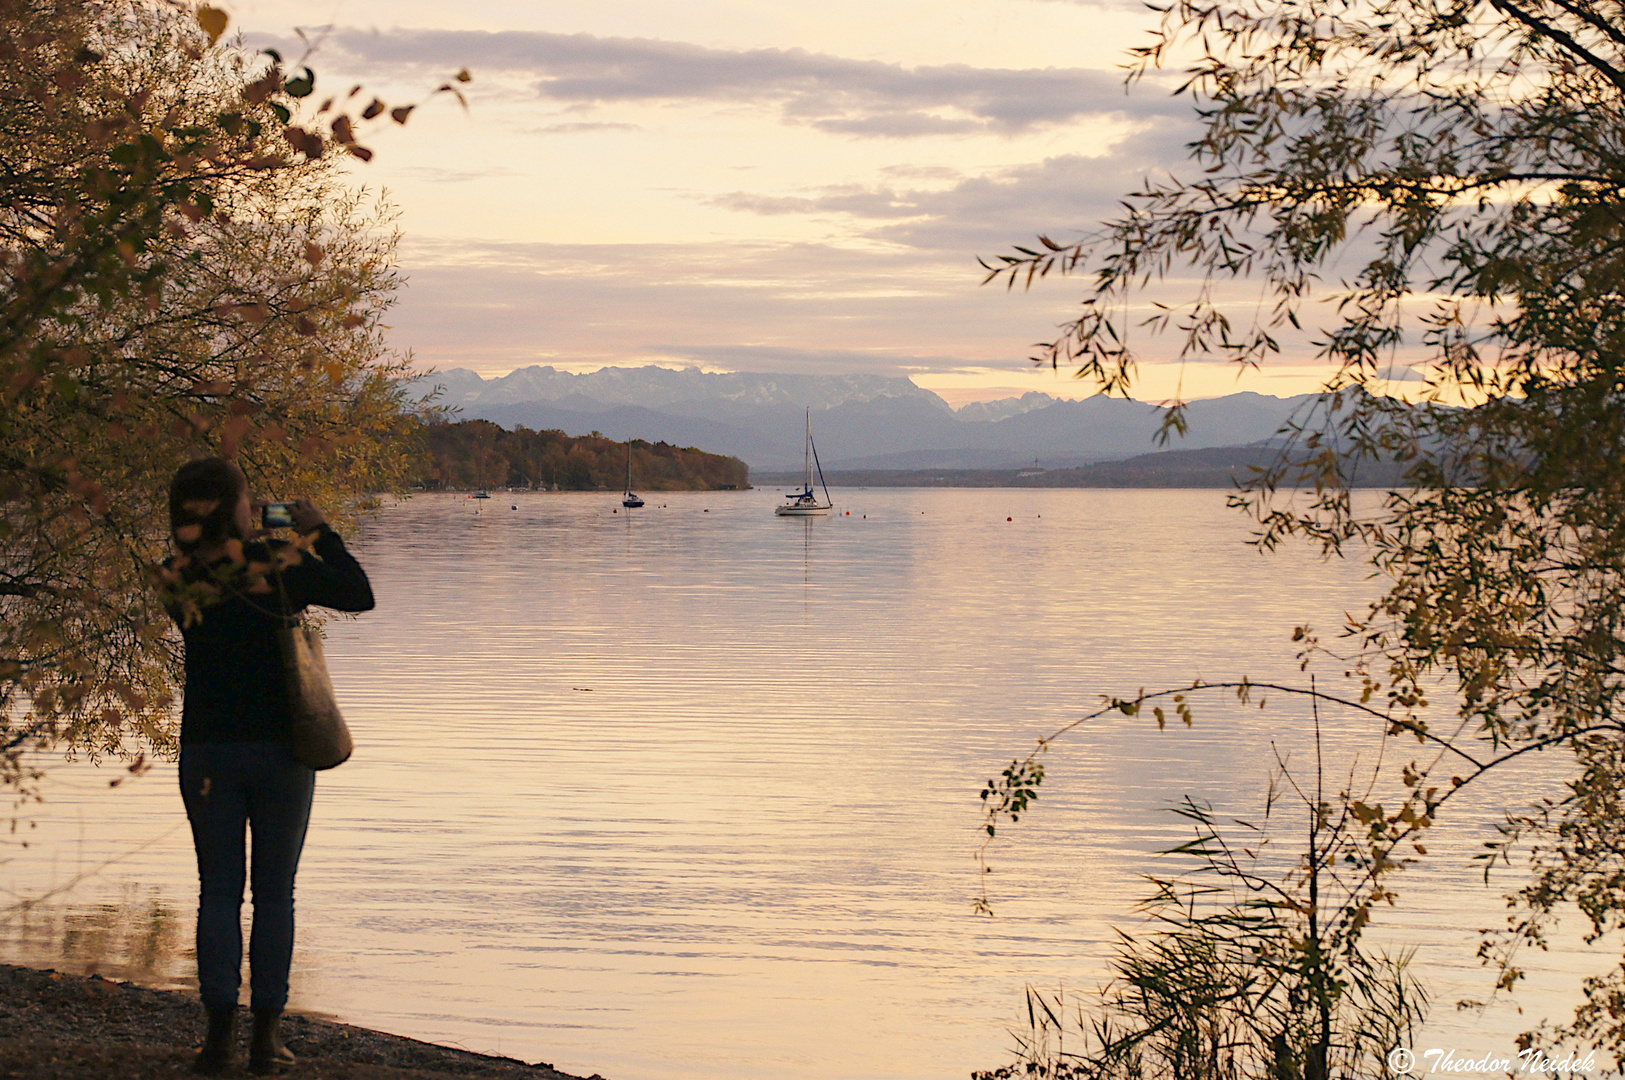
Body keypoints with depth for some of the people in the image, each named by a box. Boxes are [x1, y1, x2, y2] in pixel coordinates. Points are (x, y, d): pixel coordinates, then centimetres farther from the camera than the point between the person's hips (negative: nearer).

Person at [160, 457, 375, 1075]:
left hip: (207, 751, 2)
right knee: (274, 895, 7)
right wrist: (318, 533, 4)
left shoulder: (180, 579, -4)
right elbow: (360, 596, -1)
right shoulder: (282, 567, -10)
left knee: (218, 893, 8)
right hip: (280, 748, -2)